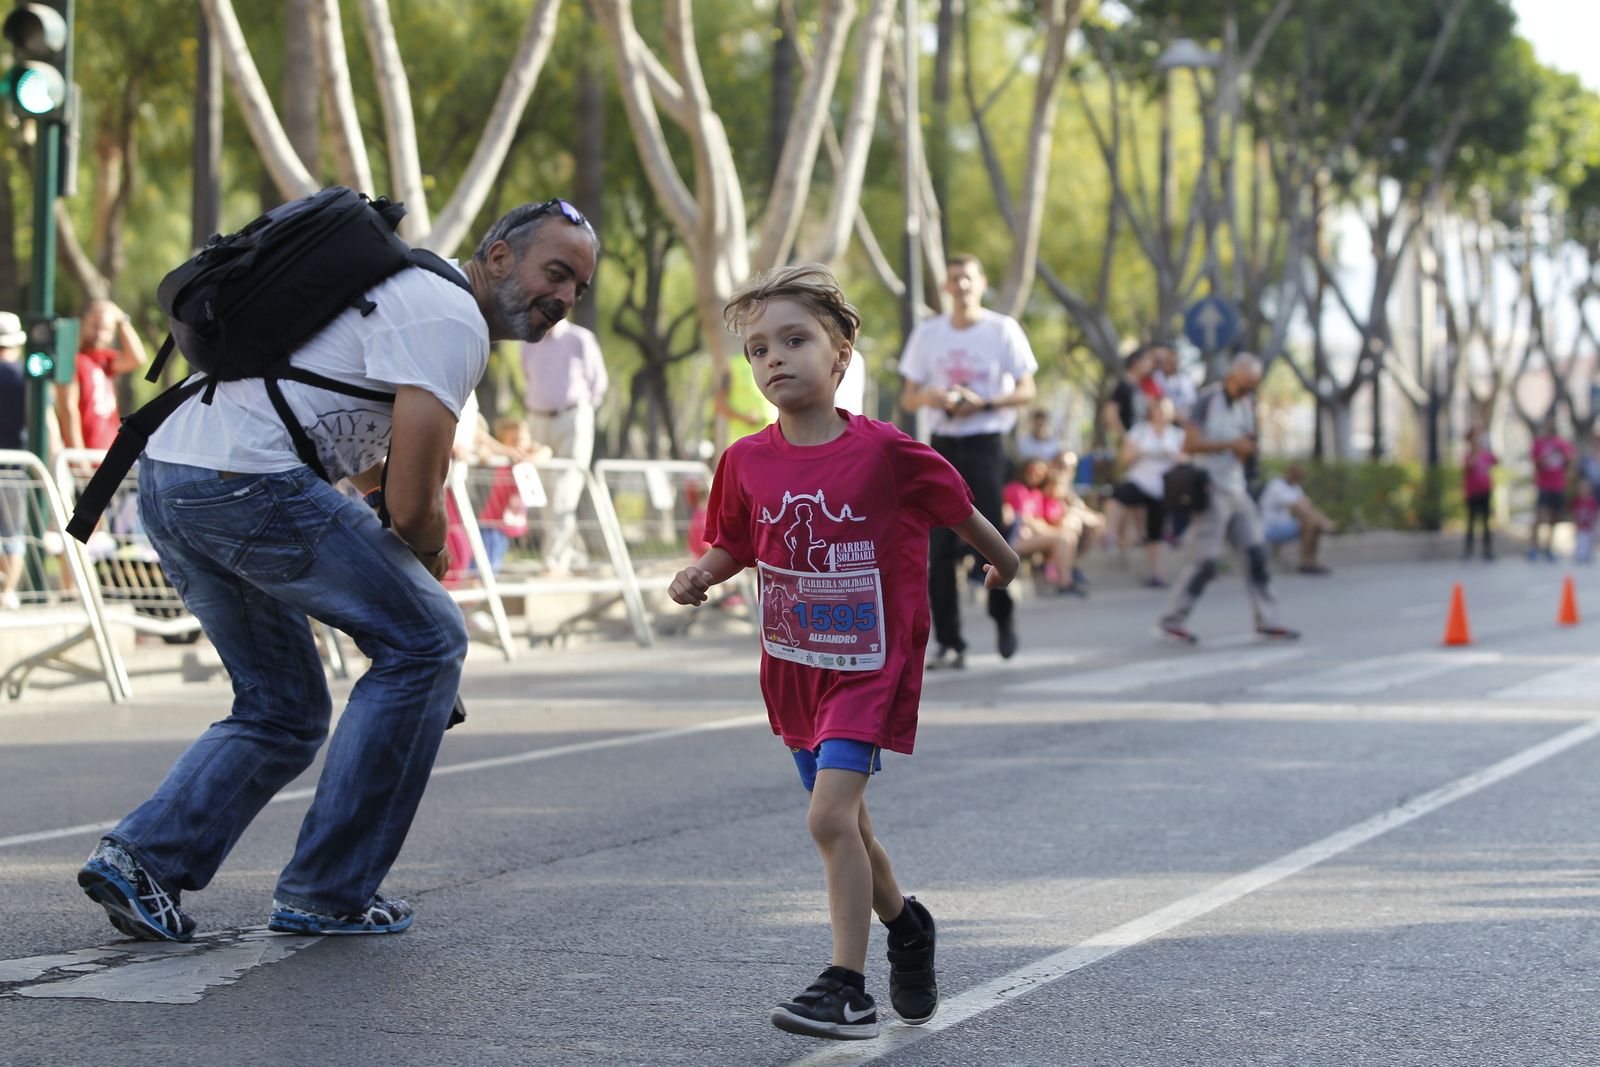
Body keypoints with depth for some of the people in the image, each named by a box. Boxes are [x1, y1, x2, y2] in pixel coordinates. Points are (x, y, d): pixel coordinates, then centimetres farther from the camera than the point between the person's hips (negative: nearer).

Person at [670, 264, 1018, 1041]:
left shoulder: (885, 452, -16)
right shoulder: (748, 461, -5)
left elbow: (957, 510, 1)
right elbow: (732, 545, 10)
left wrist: (1003, 564, 16)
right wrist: (699, 576, -11)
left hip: (871, 665, -5)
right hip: (794, 666, 5)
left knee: (830, 816, -19)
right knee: (844, 826, 17)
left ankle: (847, 989, -13)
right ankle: (906, 927, 44)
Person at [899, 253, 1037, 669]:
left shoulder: (1003, 330, 0)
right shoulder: (927, 332, 9)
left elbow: (1026, 391, 0)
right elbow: (908, 397, 11)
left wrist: (983, 402, -15)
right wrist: (930, 397, -12)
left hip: (987, 443, -3)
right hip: (943, 444, 3)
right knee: (941, 548, -3)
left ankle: (1002, 616, 21)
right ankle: (949, 643, 2)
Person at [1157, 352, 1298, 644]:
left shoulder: (1247, 406, 11)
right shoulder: (1207, 400, -10)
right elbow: (1189, 445, -17)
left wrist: (1248, 448, -5)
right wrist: (1230, 444, -21)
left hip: (1237, 490, 7)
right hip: (1210, 491, -7)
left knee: (1256, 554, 0)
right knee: (1205, 562, -7)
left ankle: (1267, 620, 4)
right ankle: (1172, 620, 4)